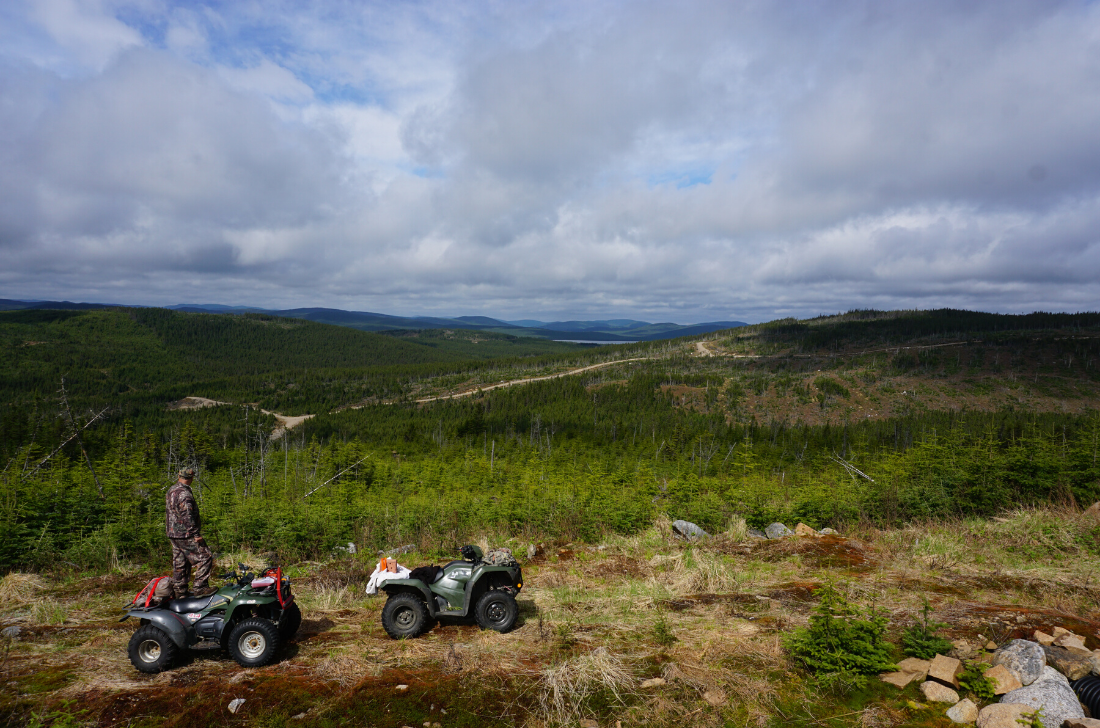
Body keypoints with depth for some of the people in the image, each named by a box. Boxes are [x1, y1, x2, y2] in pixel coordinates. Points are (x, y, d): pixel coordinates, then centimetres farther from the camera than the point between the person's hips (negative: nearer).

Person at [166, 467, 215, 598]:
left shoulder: (171, 491, 13)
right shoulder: (184, 493, -18)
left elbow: (168, 513, 24)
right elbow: (187, 517, -22)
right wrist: (196, 534, -20)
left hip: (173, 534, 10)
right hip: (185, 535, -10)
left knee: (180, 564, 14)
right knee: (205, 558, -7)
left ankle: (179, 592, 18)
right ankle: (200, 588, -8)